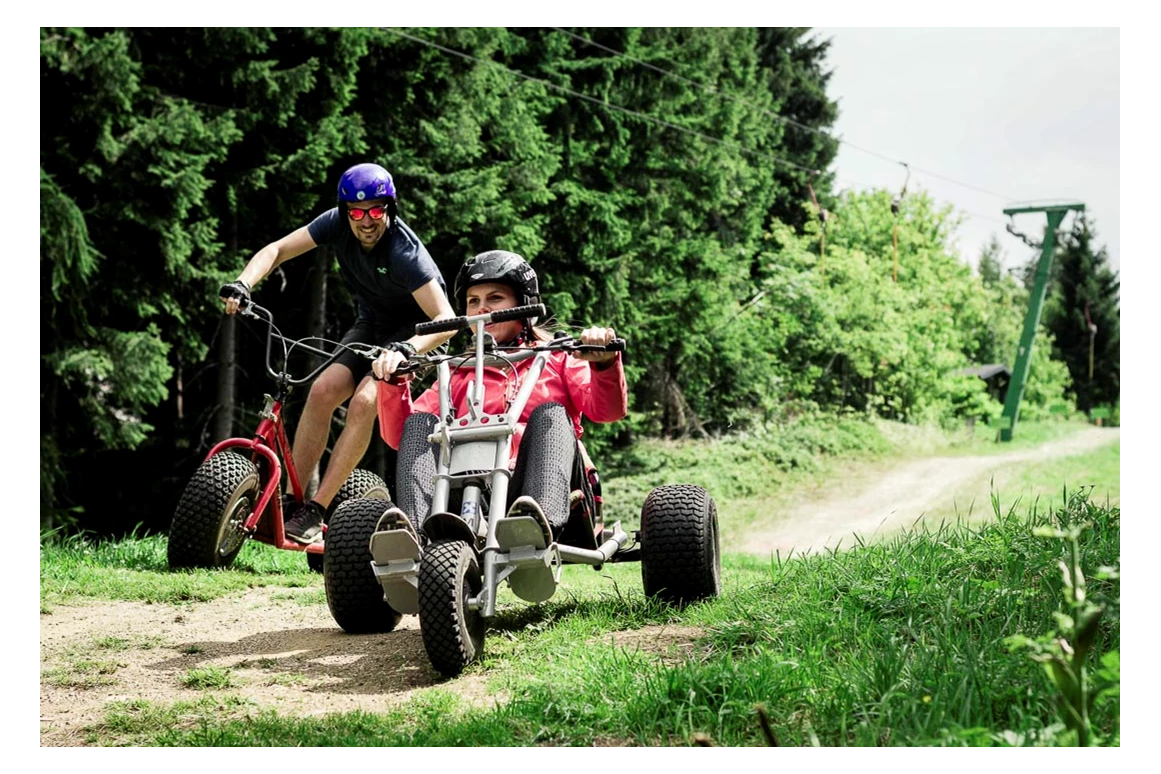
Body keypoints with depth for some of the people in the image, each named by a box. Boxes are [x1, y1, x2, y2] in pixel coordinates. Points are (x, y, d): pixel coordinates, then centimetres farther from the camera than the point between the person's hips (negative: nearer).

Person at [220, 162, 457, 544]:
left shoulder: (405, 252, -31)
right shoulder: (338, 223, -15)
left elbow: (446, 319, -37)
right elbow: (277, 250, -12)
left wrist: (406, 349, -54)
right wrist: (242, 284, -30)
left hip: (414, 330, -5)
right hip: (370, 326, 6)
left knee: (363, 401, -26)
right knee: (324, 389, -17)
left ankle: (315, 511, -21)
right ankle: (290, 496, -11)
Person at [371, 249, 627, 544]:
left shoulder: (558, 359, 22)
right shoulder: (459, 373, 27)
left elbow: (608, 409, 2)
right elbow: (399, 435, 14)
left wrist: (604, 363, -18)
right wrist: (393, 383, -5)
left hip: (530, 487, -2)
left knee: (550, 413, -24)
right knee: (420, 421, -14)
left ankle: (541, 522, -53)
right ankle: (411, 527, -41)